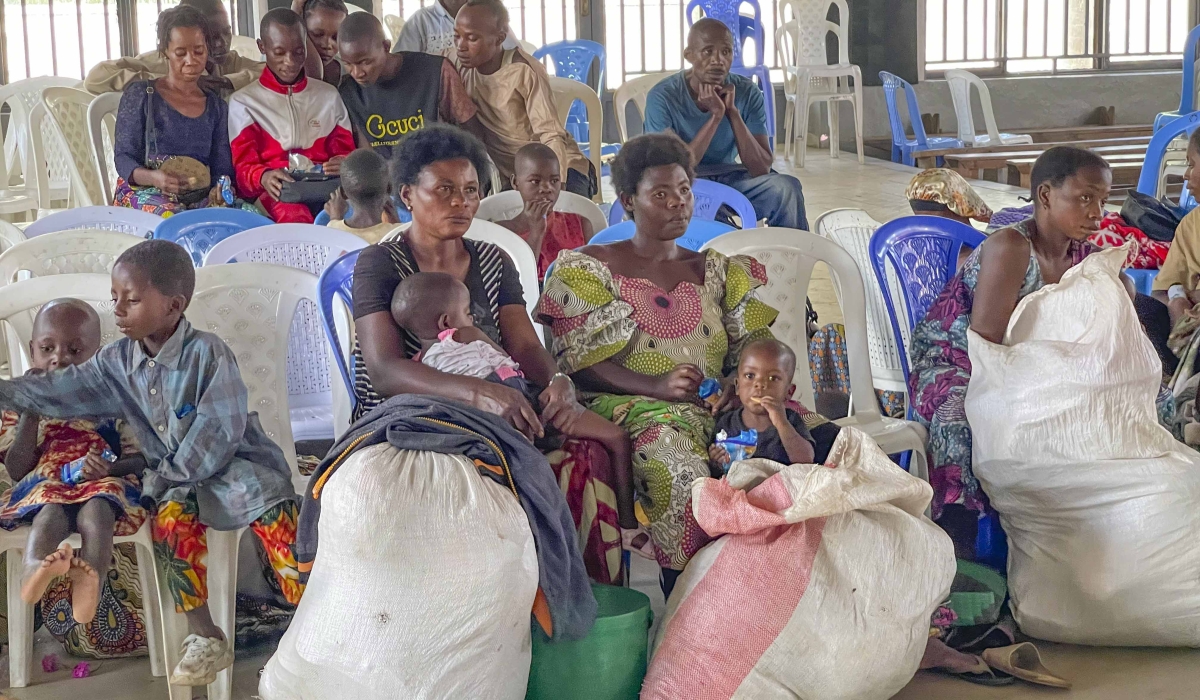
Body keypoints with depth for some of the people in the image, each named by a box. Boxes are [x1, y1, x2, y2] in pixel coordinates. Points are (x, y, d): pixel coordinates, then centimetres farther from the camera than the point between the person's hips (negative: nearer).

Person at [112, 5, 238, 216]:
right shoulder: (140, 95, 3)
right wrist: (152, 177, -24)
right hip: (144, 194, -4)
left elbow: (221, 168, 9)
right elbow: (123, 157, -1)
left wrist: (220, 190, -16)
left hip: (199, 199, 4)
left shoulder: (216, 105, 15)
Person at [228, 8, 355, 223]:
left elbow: (345, 151, 19)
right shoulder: (244, 101, 11)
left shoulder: (329, 95, 21)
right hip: (277, 192, -2)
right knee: (295, 217, -40)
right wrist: (264, 177, -22)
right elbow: (243, 167, 4)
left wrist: (345, 163, -9)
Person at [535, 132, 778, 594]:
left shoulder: (718, 271, 23)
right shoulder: (586, 269, 10)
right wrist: (657, 387, -18)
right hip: (632, 408, -4)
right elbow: (581, 363, -2)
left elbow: (758, 345, 13)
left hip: (717, 406, 4)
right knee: (679, 467, -38)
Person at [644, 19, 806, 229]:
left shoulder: (747, 92, -9)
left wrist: (733, 112, -24)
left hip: (731, 179, 3)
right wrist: (715, 116, -29)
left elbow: (761, 169, -15)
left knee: (787, 188, -24)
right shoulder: (662, 96, -18)